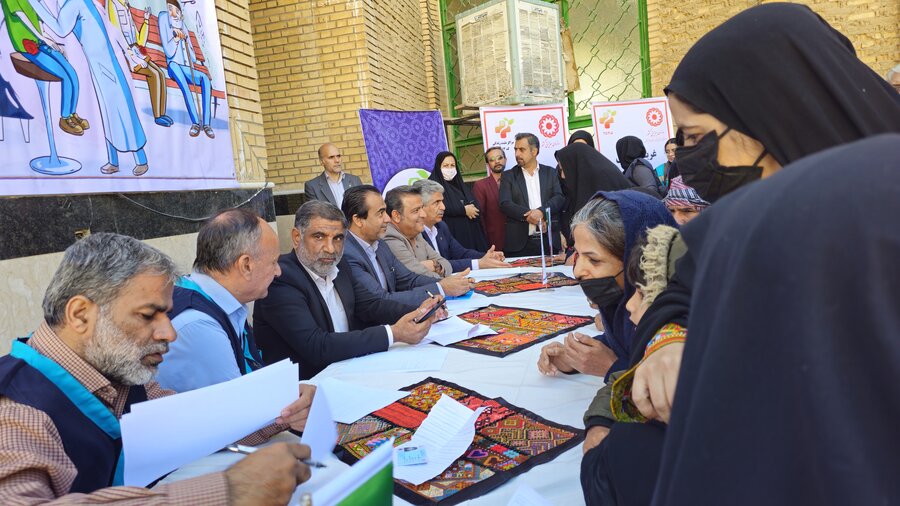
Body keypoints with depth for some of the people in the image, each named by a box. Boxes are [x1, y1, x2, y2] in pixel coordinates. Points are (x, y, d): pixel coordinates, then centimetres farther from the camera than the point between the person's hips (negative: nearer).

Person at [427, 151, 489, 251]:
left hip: (471, 233, 7)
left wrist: (472, 209, -10)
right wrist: (464, 210, -9)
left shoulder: (459, 183, 20)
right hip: (452, 234, -6)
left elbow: (477, 206, 13)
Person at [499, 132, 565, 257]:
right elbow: (505, 204, -3)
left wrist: (541, 211, -17)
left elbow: (560, 198, 1)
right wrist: (529, 216, -16)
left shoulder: (551, 173, 13)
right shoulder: (508, 176, 9)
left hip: (550, 240, 1)